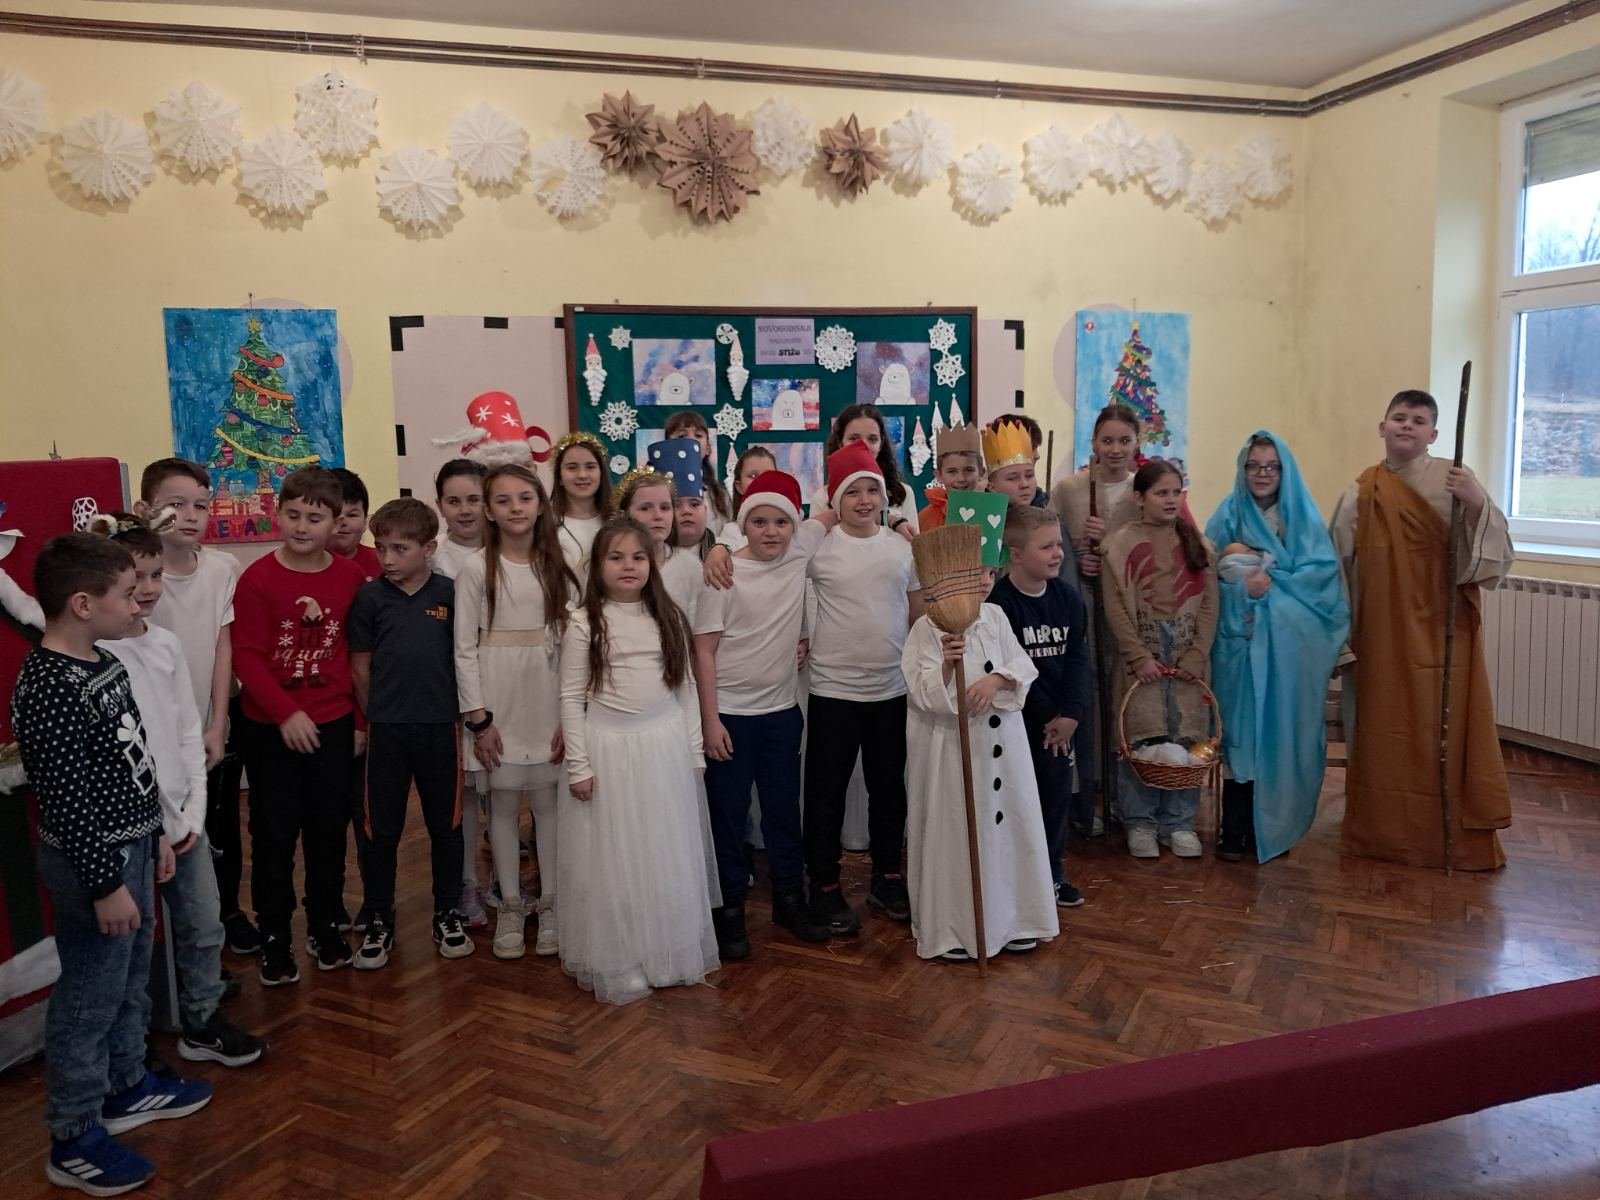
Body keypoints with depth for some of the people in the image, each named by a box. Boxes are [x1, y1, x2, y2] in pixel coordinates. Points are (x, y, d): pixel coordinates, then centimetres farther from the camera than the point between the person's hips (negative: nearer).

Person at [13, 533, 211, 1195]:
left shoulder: (102, 663, 4)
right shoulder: (47, 691, -25)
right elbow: (64, 800, -24)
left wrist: (154, 833, 19)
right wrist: (104, 885, -20)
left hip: (130, 847, 9)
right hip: (92, 862, -9)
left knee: (130, 980, 23)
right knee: (89, 999, 5)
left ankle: (127, 1086, 41)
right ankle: (74, 1139, 21)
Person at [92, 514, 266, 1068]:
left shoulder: (167, 644, 3)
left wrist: (193, 811, 0)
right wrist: (154, 830, -13)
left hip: (182, 817, 6)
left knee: (203, 925, 16)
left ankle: (203, 1023, 35)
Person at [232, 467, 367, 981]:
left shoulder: (351, 576, -2)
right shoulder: (257, 579, -10)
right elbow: (247, 657, -11)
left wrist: (360, 717, 5)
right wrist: (287, 714, -17)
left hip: (333, 725, 2)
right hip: (270, 728, -2)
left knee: (329, 830, 12)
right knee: (274, 835, 8)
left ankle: (326, 927, 29)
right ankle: (273, 937, 22)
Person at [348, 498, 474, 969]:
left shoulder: (449, 594, -1)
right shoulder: (370, 598, -1)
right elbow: (360, 665, 5)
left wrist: (468, 714, 4)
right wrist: (373, 717, 6)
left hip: (441, 726, 0)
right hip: (386, 729, 0)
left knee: (445, 825, 11)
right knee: (382, 829, 9)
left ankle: (448, 916, 26)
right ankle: (379, 922, 23)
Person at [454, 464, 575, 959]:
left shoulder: (558, 567, 4)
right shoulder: (476, 569, -2)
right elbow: (465, 648, -4)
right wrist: (478, 717, -9)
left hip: (549, 705, 1)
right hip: (496, 706, -1)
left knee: (549, 803, 5)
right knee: (502, 806, 6)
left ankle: (551, 907, 18)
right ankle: (510, 908, 20)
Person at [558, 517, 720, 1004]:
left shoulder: (668, 618, 5)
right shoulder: (584, 624, -5)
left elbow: (686, 686, 8)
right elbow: (572, 698, -5)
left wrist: (693, 750, 6)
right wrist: (578, 765, -8)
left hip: (665, 748, 3)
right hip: (609, 750, -3)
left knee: (669, 856, 11)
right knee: (614, 861, 5)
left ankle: (673, 954, 27)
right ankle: (619, 965, 19)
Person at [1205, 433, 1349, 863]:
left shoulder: (1304, 518, 6)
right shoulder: (1228, 515, 7)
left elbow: (1322, 571, -5)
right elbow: (1209, 573, -1)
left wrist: (1273, 583, -14)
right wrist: (1245, 584, -17)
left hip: (1289, 642, 0)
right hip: (1240, 639, 0)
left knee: (1282, 730, 3)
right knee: (1239, 728, 0)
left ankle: (1273, 827, 16)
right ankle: (1234, 830, 6)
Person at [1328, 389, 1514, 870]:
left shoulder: (1454, 481, -3)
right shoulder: (1361, 492, 6)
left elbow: (1493, 552, -10)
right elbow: (1340, 565, 9)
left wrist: (1477, 503, -26)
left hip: (1442, 628, -3)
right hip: (1384, 630, 3)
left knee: (1446, 728, 1)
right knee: (1386, 730, 10)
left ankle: (1458, 837, 14)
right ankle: (1386, 831, 23)